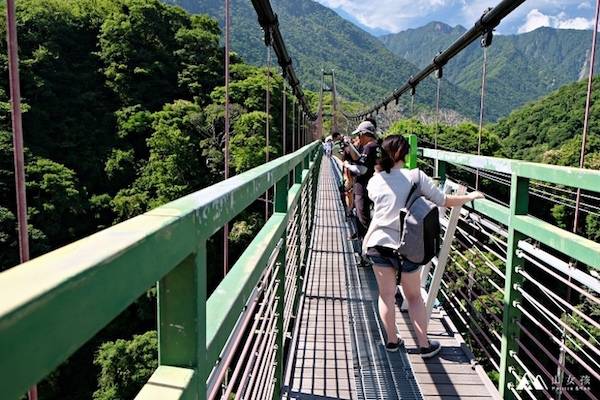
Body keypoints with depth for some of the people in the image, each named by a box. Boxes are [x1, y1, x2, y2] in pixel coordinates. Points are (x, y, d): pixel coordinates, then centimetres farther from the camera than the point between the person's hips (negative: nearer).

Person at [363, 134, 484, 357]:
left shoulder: (374, 181, 0)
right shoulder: (416, 176, -7)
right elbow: (444, 201, -2)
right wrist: (469, 197, 12)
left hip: (378, 244, 2)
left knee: (386, 295, 16)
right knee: (414, 297, 15)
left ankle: (391, 340, 24)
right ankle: (424, 345, 21)